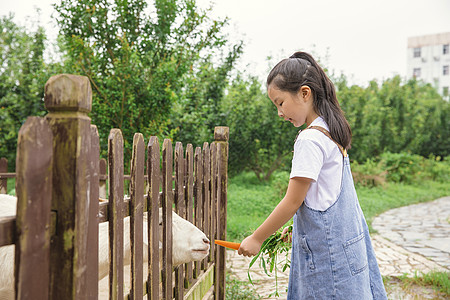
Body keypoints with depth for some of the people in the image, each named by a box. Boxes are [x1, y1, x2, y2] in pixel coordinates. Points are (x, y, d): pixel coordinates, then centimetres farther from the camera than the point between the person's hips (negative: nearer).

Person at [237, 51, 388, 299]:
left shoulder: (310, 139, -18)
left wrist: (256, 238, -7)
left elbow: (293, 201, -17)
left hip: (326, 248, -9)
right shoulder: (331, 132, 10)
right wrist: (298, 229, 18)